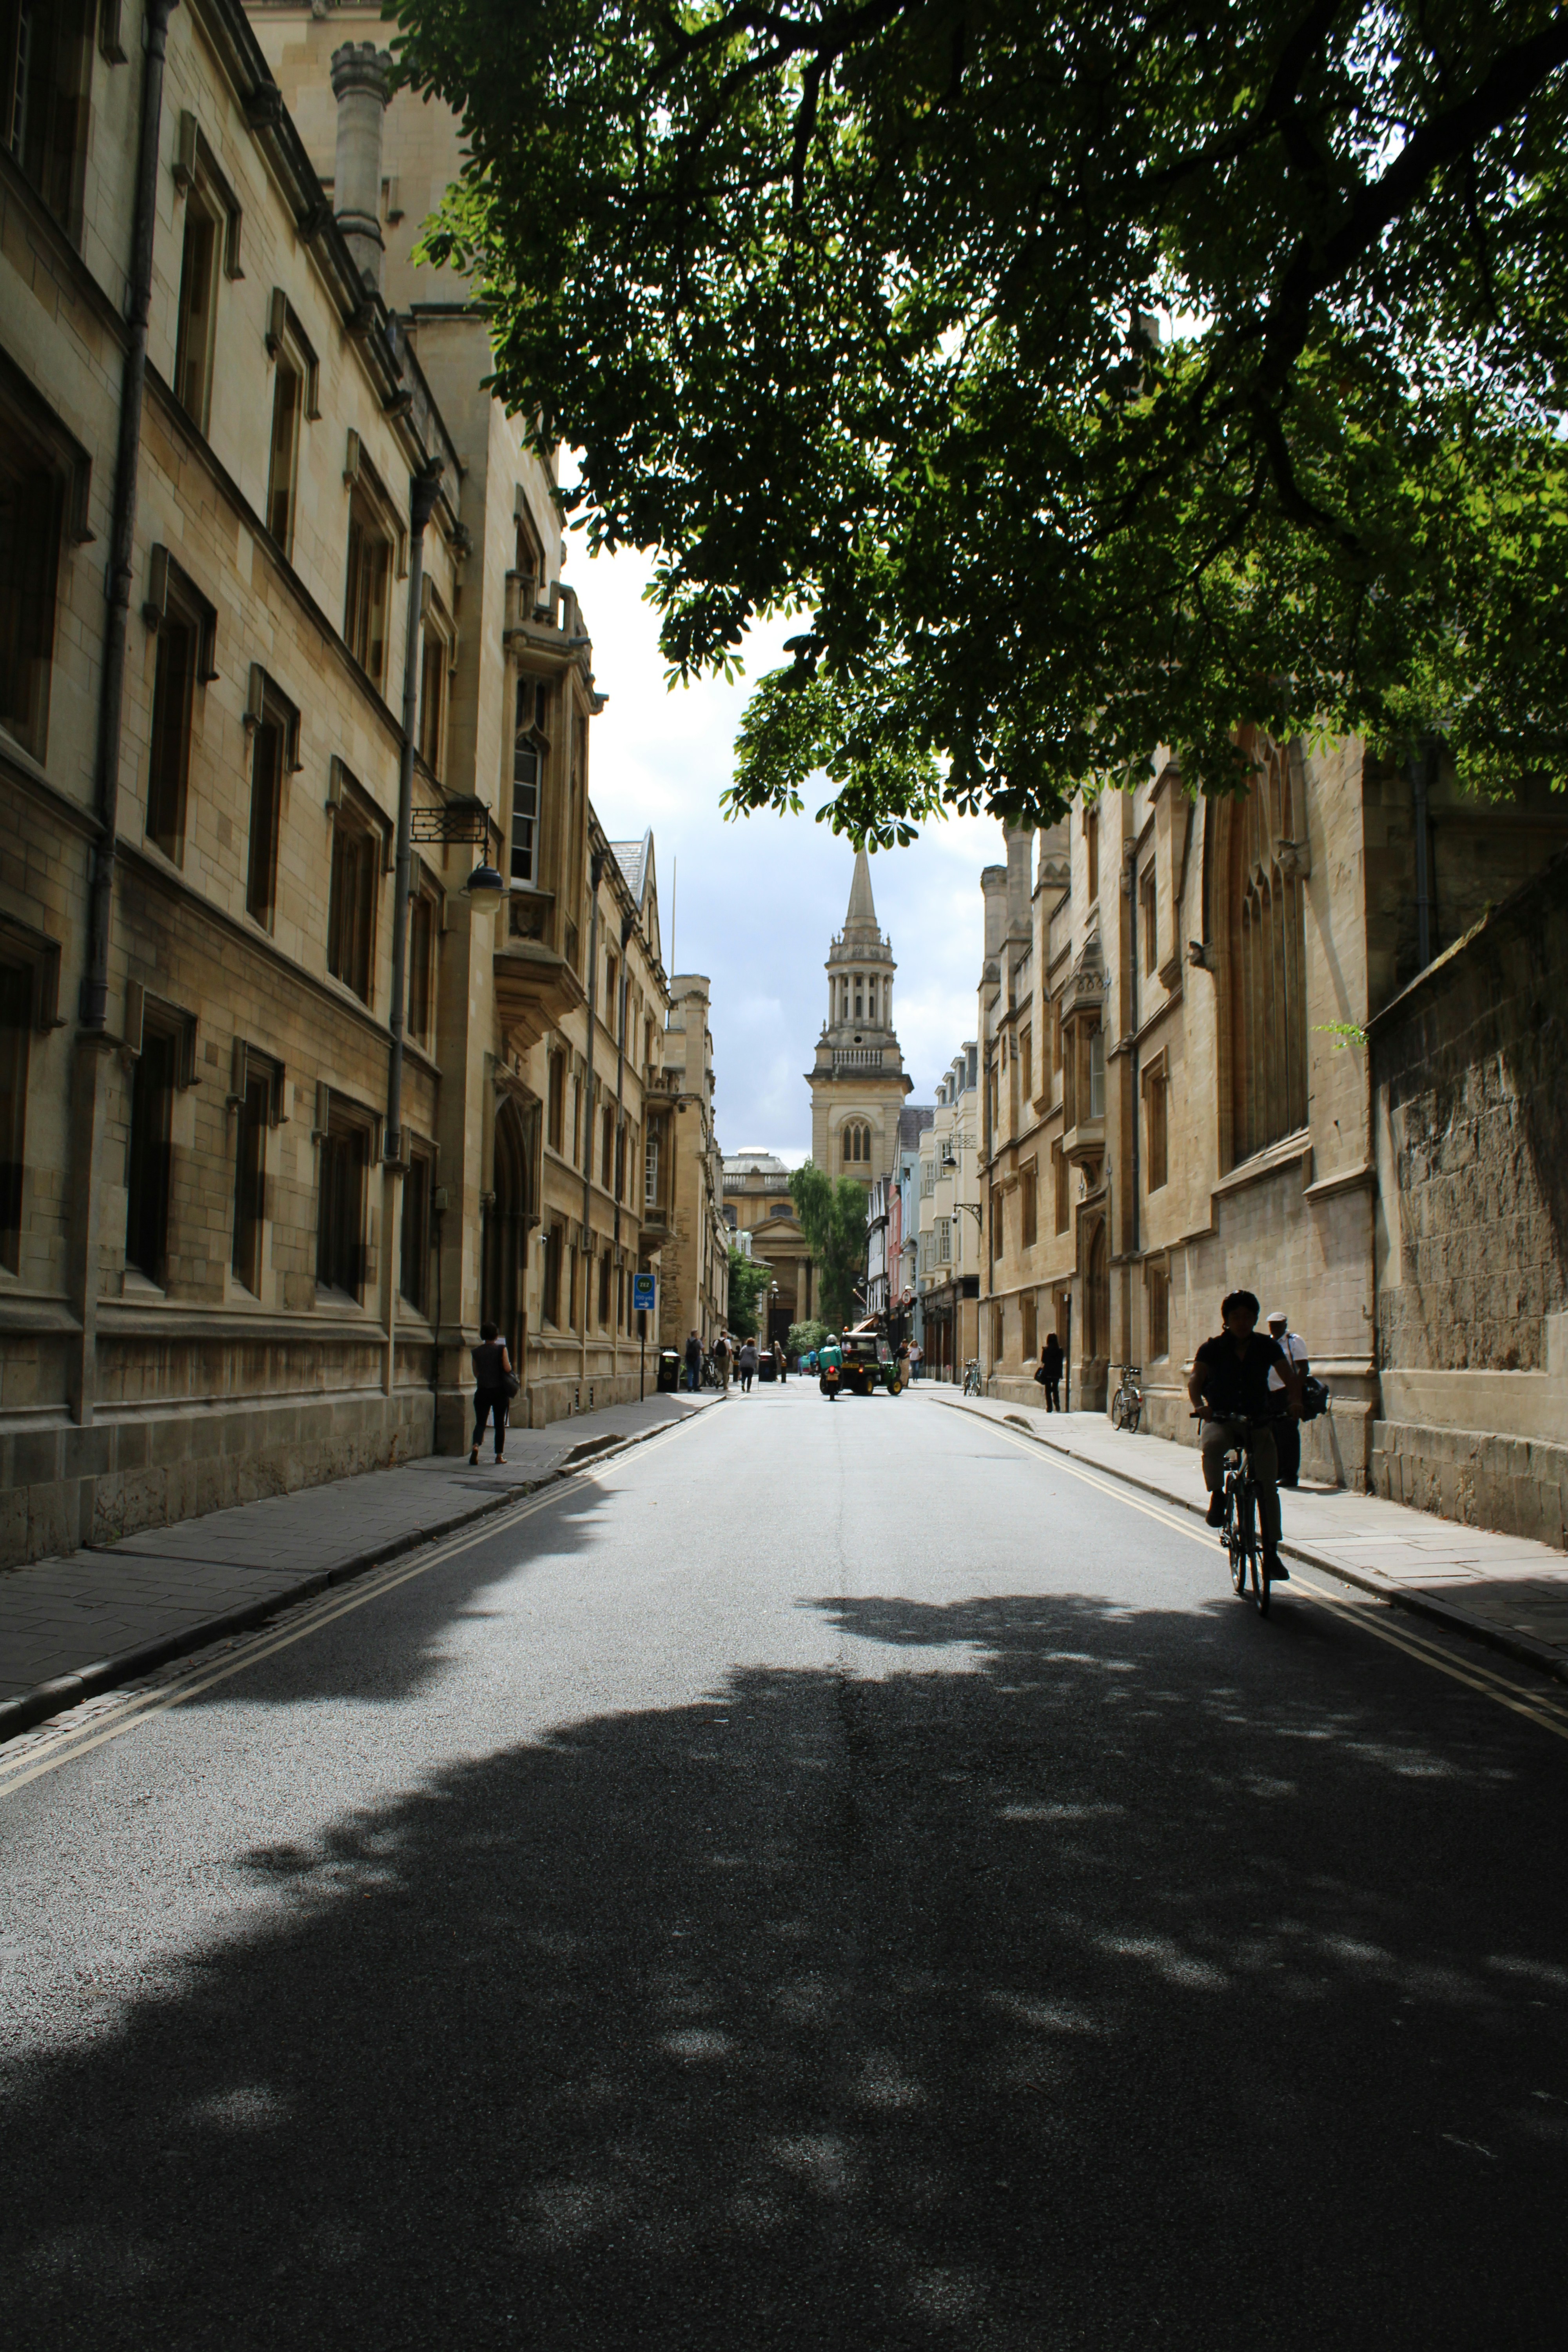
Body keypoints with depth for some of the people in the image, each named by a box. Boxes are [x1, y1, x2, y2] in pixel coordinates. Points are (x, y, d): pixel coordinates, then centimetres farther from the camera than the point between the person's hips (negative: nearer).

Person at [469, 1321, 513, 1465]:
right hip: (499, 1391, -1)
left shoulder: (477, 1352, 3)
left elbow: (476, 1373, 10)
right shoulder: (501, 1349, -6)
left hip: (482, 1391, 2)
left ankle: (476, 1445, -22)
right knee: (500, 1424, 8)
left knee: (480, 1422, 5)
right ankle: (499, 1455, 9)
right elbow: (507, 1368, -13)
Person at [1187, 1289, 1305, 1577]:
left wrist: (1295, 1401, -27)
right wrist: (1200, 1405, -36)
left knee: (1268, 1487, -5)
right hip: (1221, 1419, -2)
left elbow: (1290, 1377, -5)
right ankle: (1217, 1496, -14)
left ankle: (1271, 1551, 5)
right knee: (1212, 1445, -38)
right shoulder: (1213, 1348, -5)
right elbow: (1196, 1379, -15)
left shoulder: (1267, 1346, -1)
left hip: (1258, 1421, 2)